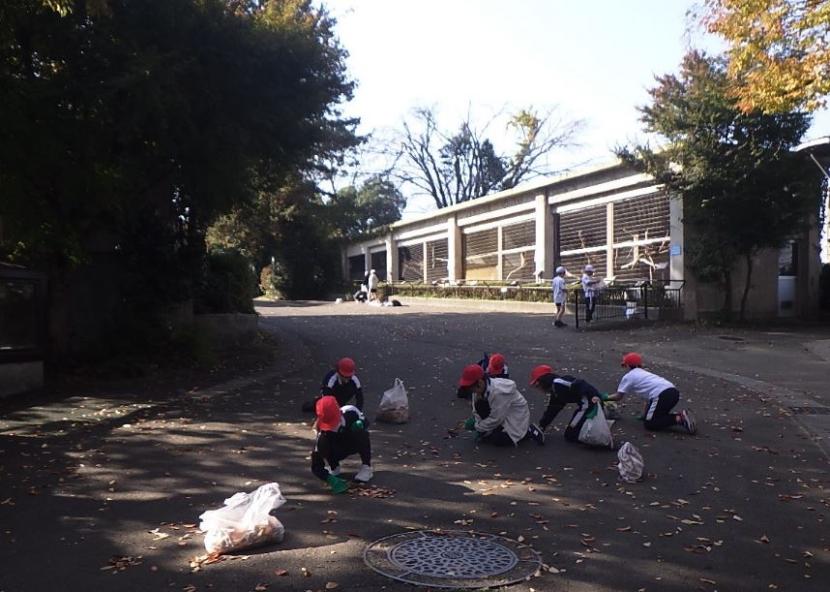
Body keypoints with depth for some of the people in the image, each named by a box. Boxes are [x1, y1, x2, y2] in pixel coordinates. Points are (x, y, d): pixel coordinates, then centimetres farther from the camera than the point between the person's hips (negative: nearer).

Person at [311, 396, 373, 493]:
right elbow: (316, 466, -32)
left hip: (355, 444, 1)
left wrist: (360, 424, -31)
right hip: (339, 451, 0)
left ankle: (366, 467, -17)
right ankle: (334, 466, -1)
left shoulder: (350, 411, -30)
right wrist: (331, 479, -49)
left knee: (361, 432, -33)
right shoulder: (322, 433, -32)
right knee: (323, 443, -31)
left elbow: (364, 421, -5)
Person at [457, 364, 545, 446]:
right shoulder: (479, 389, -12)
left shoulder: (498, 392, -35)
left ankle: (528, 431, -3)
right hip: (501, 415, 8)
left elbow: (495, 419, -27)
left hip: (516, 417, -8)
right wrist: (478, 424, -17)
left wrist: (478, 427, -16)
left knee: (497, 440, -17)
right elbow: (477, 411, -3)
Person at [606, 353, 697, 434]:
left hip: (662, 395, -8)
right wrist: (645, 414, 33)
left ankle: (679, 419, -15)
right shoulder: (644, 373, 34)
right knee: (658, 415, 25)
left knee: (649, 424, 0)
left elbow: (618, 396, 15)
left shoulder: (628, 376, 12)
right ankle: (681, 415, 4)